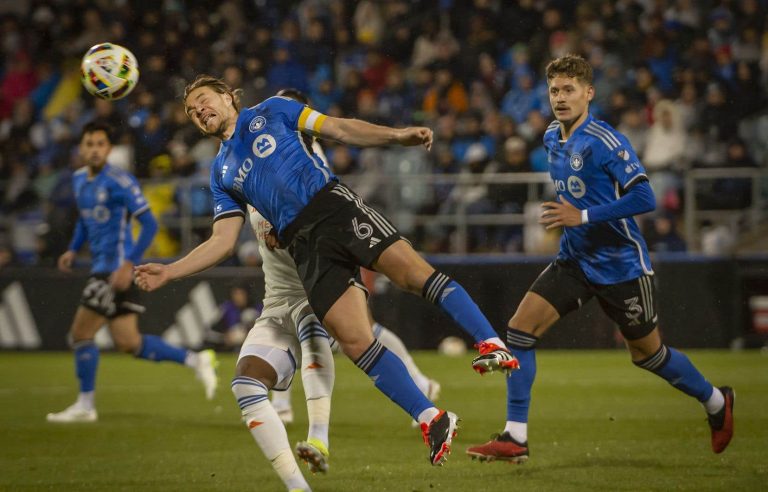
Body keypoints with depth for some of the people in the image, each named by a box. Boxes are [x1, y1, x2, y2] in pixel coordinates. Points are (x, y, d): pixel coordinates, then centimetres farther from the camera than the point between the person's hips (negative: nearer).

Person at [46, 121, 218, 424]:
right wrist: (73, 250, 15)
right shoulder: (79, 180, 12)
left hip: (116, 269, -8)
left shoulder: (119, 183, -13)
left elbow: (149, 224, -15)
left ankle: (85, 405, 7)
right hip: (101, 267, 8)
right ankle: (194, 360, 15)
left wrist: (128, 264, -23)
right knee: (129, 343, 6)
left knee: (81, 333, -5)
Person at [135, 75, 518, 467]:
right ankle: (432, 422, -8)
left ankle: (490, 343, -24)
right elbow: (223, 241, 20)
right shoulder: (221, 173, 25)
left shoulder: (271, 111, 18)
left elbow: (340, 129, 11)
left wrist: (396, 136, -3)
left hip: (335, 206, -2)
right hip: (305, 247, 2)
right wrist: (168, 272, 10)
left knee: (414, 274, -23)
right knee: (355, 342, -12)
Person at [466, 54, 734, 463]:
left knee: (648, 353, 8)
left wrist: (583, 216, -27)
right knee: (521, 327, -10)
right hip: (575, 260, 7)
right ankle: (515, 437, -8)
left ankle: (716, 402, 35)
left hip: (620, 264, -7)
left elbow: (644, 198, -25)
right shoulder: (552, 138, 5)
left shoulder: (605, 142, -20)